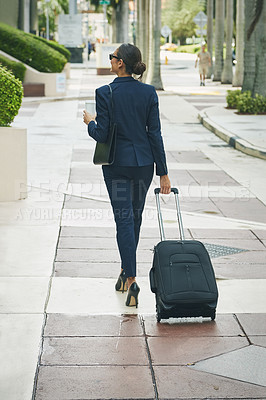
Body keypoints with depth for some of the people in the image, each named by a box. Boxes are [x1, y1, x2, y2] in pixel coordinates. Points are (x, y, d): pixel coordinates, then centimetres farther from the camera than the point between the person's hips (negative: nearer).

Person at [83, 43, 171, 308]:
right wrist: (163, 172, 0)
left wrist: (90, 123, 10)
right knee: (135, 216, 19)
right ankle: (126, 271, 34)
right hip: (143, 161, 3)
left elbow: (101, 135, -13)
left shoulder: (104, 93, -12)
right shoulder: (148, 92, -3)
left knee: (124, 220, -1)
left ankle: (131, 279, -10)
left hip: (116, 162, -3)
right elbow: (155, 134, -3)